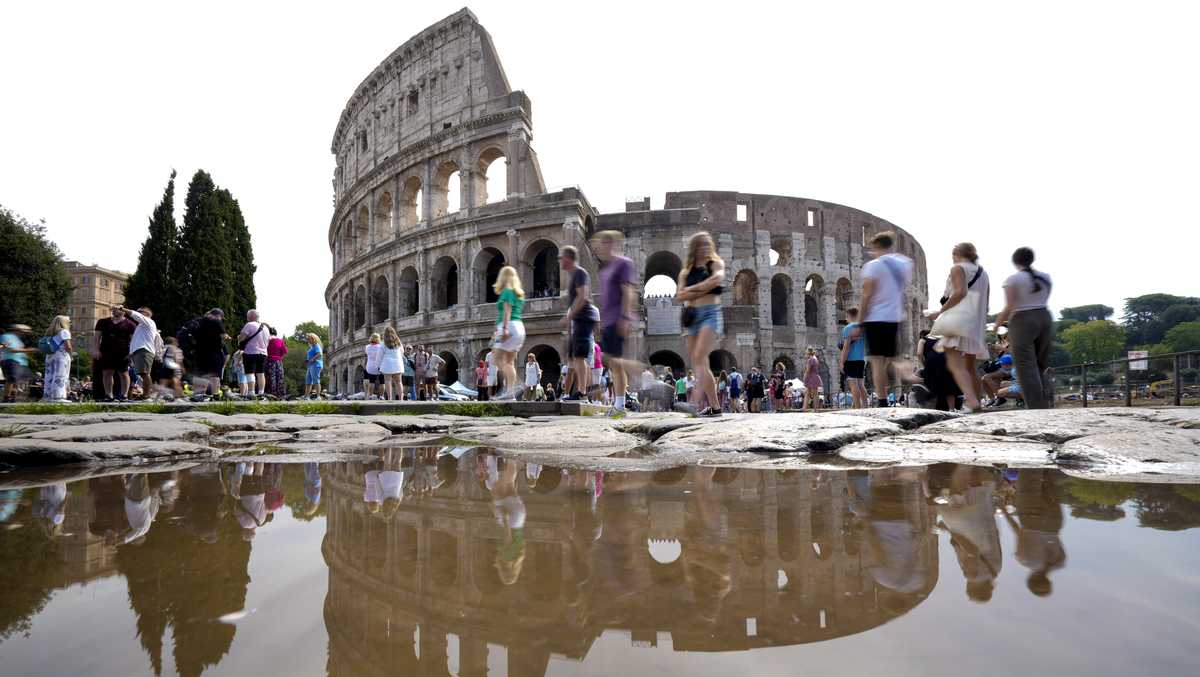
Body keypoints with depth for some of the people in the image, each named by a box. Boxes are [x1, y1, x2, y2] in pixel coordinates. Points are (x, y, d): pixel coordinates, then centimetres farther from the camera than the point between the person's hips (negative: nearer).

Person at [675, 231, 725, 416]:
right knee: (699, 364, 3)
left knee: (699, 358, -21)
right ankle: (714, 406, 10)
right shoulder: (686, 271, 16)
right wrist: (702, 291, -9)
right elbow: (680, 295, 2)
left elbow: (717, 278, -16)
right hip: (692, 315, 5)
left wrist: (693, 288, -9)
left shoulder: (716, 263, 7)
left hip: (711, 313, -5)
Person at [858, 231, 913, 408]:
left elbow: (867, 296, -12)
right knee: (891, 359, 17)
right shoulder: (905, 263, 10)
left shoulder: (873, 265, -7)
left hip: (876, 317, -5)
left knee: (877, 361, -4)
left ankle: (882, 403, -8)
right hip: (896, 317, 6)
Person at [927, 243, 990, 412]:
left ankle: (971, 401, -33)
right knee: (970, 366, 16)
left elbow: (960, 291, -15)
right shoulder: (983, 273, 24)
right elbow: (985, 304, 24)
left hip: (960, 318, -8)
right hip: (978, 324, 8)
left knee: (955, 363, -16)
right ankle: (976, 402, 16)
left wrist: (940, 311, -12)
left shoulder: (958, 268, 2)